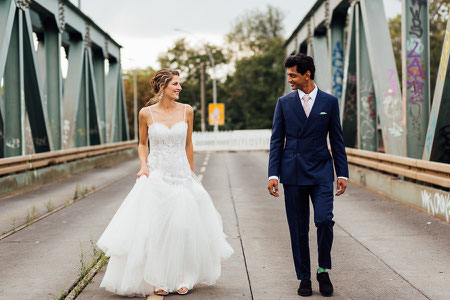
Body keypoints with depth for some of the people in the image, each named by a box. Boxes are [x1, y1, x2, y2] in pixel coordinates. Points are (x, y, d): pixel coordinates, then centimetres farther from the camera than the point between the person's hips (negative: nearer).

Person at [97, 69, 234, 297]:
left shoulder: (186, 111, 1)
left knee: (183, 228, 1)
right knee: (155, 229, -1)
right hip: (156, 176, -1)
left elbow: (188, 144, 11)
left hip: (181, 175, 1)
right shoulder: (146, 113, -3)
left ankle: (183, 279, 15)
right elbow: (142, 144, 11)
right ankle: (158, 280, 9)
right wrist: (143, 166, -5)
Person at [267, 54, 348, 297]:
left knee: (324, 220, -14)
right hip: (293, 173, 1)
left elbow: (337, 140, 6)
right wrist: (273, 174, -2)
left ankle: (323, 270, 7)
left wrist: (342, 174, 1)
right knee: (298, 229, 4)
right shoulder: (284, 103, 5)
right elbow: (276, 140, 5)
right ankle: (304, 277, 16)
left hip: (321, 172, -1)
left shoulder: (329, 102, 4)